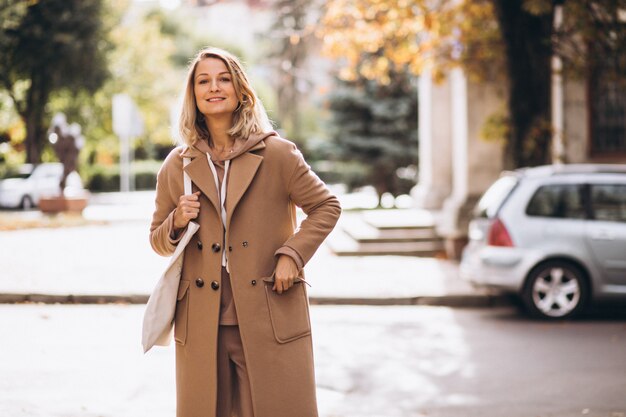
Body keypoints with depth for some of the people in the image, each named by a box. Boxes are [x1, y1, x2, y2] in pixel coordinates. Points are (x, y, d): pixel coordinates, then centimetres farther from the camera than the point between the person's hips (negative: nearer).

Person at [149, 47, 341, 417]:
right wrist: (177, 223, -6)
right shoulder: (177, 166, 7)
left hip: (271, 321, -2)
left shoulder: (277, 154, -1)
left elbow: (326, 206, 6)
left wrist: (292, 255, -6)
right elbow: (158, 240, 16)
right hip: (201, 327, 2)